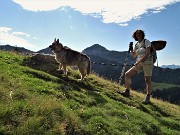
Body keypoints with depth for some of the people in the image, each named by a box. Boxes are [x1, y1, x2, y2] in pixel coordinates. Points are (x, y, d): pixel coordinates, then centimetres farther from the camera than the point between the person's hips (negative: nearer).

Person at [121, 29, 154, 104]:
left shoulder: (146, 41, -5)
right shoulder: (136, 44, 13)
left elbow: (147, 54, -14)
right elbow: (134, 55, 17)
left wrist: (138, 62, -19)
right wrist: (131, 50, -3)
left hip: (147, 62, -6)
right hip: (139, 63, 6)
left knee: (147, 80, -9)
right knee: (127, 74, -6)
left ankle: (147, 98, 0)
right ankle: (127, 91, 4)